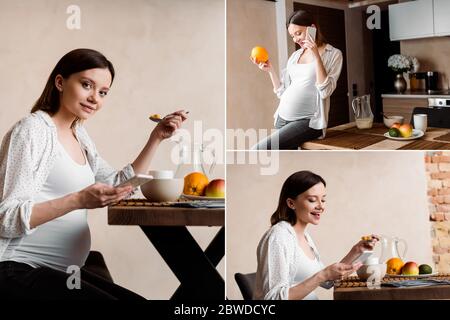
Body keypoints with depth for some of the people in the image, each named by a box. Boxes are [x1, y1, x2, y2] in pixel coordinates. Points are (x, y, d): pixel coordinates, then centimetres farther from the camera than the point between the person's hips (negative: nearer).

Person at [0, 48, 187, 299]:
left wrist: (156, 137, 12)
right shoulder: (34, 129, -12)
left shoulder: (78, 134, 14)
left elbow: (119, 184, 19)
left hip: (60, 273, 9)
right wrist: (78, 200, -30)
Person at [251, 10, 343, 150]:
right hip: (283, 118, 6)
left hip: (308, 121, -6)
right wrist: (270, 70, 7)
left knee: (257, 152, -23)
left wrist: (316, 55, -16)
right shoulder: (295, 56, 18)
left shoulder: (333, 54, 1)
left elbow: (325, 91, -13)